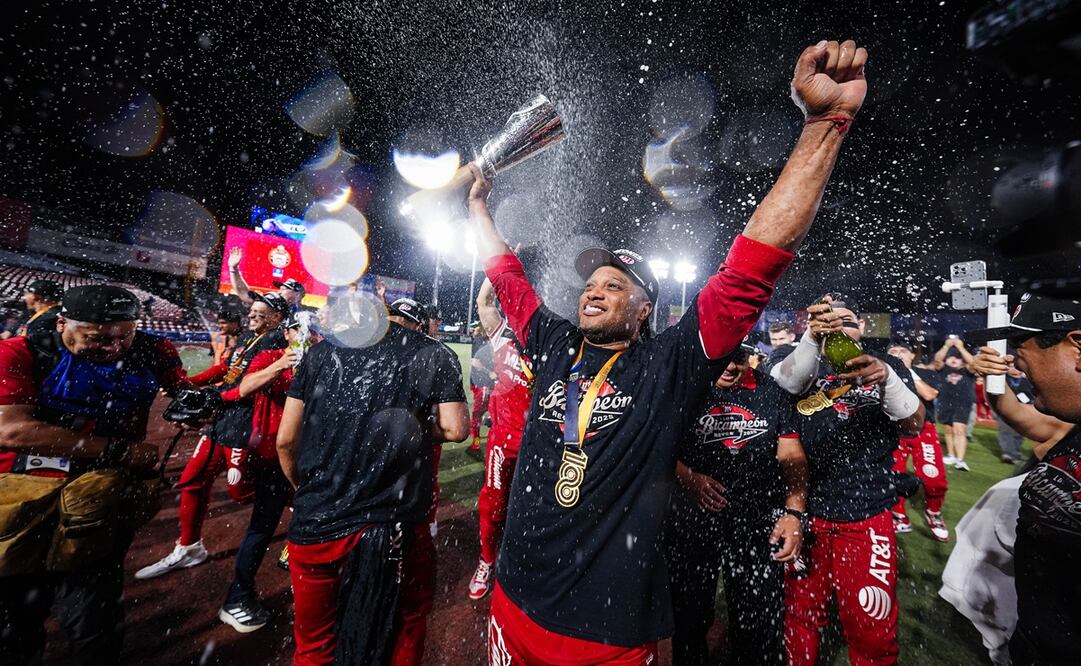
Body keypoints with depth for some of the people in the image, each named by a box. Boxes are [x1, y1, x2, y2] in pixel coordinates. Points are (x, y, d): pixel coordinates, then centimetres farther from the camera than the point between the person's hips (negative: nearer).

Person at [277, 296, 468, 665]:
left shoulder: (322, 351, 1)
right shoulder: (435, 355, -4)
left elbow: (286, 440, 4)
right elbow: (455, 429, -10)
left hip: (316, 521, 2)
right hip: (395, 529, -1)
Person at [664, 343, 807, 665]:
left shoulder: (773, 391, 1)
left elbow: (791, 455, 3)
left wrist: (794, 511, -6)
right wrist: (686, 476, -19)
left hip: (758, 527, 2)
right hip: (690, 525, -1)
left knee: (761, 630, 16)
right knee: (689, 622, 17)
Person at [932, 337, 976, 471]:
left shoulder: (967, 371, 4)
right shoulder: (943, 369, 6)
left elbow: (972, 362, -15)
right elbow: (937, 359, -12)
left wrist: (960, 347, -16)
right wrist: (947, 346, -20)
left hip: (963, 404, -2)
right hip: (945, 404, 2)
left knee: (959, 430, -13)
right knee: (949, 430, 14)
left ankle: (960, 460, -13)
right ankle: (951, 455, 27)